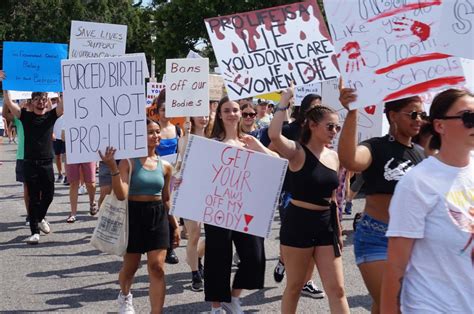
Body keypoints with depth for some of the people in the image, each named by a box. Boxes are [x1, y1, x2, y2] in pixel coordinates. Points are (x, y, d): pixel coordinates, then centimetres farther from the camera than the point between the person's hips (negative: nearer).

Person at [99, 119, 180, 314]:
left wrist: (175, 226, 12)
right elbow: (121, 195, -20)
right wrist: (113, 168, -29)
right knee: (130, 266, 14)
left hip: (158, 217, 3)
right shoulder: (128, 162, -10)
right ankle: (125, 296, 47)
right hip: (135, 215, -3)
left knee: (157, 268, -6)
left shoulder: (165, 166, 5)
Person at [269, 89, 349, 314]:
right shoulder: (297, 152, -11)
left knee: (337, 289, 3)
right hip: (298, 223, -6)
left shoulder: (333, 156, 8)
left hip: (326, 225, 6)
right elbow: (274, 135, -33)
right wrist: (284, 101, -23)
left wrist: (338, 231, 20)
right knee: (295, 286, 8)